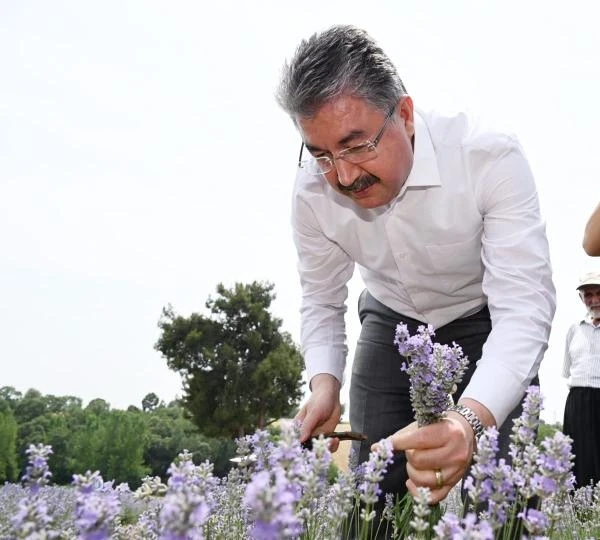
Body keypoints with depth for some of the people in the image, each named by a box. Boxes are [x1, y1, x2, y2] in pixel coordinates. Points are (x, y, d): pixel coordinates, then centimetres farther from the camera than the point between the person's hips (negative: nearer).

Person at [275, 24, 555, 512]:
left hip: (484, 322, -2)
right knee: (374, 487, -1)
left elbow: (525, 307, -38)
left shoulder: (491, 158, -32)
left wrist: (471, 421, -56)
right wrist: (324, 382, -26)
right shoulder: (313, 189, -20)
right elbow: (321, 302, -5)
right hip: (391, 322, 3)